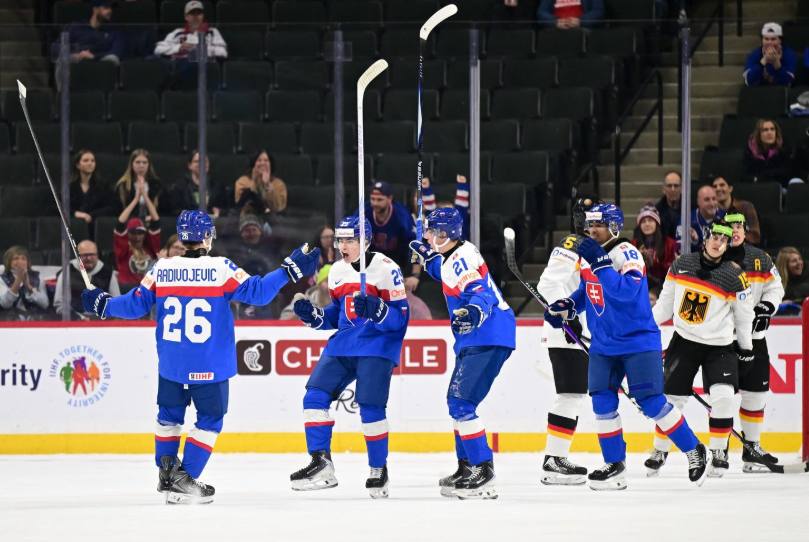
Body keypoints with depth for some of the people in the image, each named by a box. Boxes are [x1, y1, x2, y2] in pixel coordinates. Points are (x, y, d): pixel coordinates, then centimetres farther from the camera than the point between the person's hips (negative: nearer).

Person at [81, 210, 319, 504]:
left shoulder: (160, 269, 0)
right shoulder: (221, 269, -10)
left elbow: (136, 304, 6)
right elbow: (256, 292, -12)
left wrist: (103, 304, 23)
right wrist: (290, 270, -5)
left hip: (171, 364, 4)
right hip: (209, 367, -4)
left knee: (169, 414, 23)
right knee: (209, 420, 9)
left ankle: (166, 474, 27)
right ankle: (183, 481, 3)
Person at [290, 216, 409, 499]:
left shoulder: (385, 268, -10)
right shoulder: (337, 271, 12)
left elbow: (400, 318, -12)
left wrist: (375, 309, -30)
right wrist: (312, 315, 2)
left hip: (377, 346, -7)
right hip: (343, 345, 7)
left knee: (370, 407, -14)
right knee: (315, 396, -6)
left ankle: (379, 470, 2)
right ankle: (321, 465, -6)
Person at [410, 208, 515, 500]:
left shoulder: (463, 258, -16)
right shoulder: (451, 258, 15)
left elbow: (479, 291, -31)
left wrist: (475, 311, -50)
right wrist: (429, 257, 27)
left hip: (488, 338, -11)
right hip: (474, 339, 11)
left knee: (461, 403, -18)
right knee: (457, 401, 21)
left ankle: (484, 474, -21)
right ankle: (467, 468, 31)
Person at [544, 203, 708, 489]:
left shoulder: (626, 253, -16)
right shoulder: (590, 255, 9)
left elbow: (627, 291, -31)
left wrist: (598, 264, -35)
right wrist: (566, 307, 5)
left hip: (638, 340, -7)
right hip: (603, 345, 7)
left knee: (651, 401, -7)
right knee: (602, 401, -1)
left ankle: (694, 451, 8)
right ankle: (615, 465, 8)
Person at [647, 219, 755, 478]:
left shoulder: (734, 275, -10)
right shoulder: (681, 265, -1)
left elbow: (744, 315, 0)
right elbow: (666, 302, 10)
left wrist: (746, 348, 5)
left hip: (719, 346, -2)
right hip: (684, 342, 2)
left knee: (723, 396, -18)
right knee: (672, 398, 1)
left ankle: (718, 451, -1)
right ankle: (660, 451, 19)